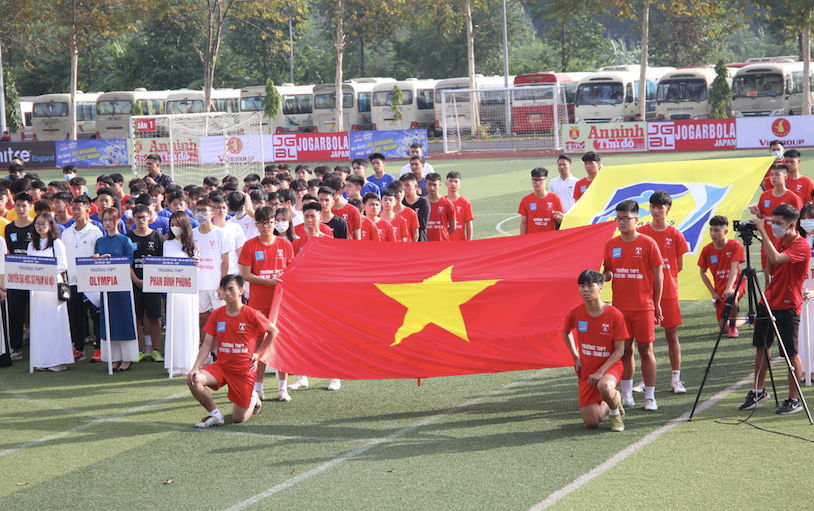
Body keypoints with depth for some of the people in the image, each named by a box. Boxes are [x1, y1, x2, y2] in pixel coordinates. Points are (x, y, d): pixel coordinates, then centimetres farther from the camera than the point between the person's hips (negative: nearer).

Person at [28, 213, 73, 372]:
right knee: (39, 322, 2)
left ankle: (58, 360, -2)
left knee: (55, 321, -5)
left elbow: (63, 265, -6)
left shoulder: (57, 243, 0)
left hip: (53, 285, -5)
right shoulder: (32, 245, 15)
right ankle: (42, 360, 5)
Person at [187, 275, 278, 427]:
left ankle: (253, 400, 34)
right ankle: (215, 415, -3)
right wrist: (196, 368, -15)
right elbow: (207, 345, -2)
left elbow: (273, 331, 4)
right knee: (193, 380, -25)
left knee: (239, 419, -2)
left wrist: (257, 353, 0)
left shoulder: (252, 315, -12)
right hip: (222, 365, 3)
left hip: (244, 370, -3)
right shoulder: (216, 314, -2)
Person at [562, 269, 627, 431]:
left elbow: (619, 350, -12)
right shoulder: (575, 313, -6)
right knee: (591, 423, -5)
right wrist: (576, 357, 8)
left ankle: (615, 412, -5)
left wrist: (601, 371, -21)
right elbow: (566, 332, 18)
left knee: (605, 387, -41)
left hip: (609, 366, -3)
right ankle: (606, 404, 31)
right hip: (586, 370, 3)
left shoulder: (615, 315, -15)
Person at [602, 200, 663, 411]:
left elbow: (658, 275, -1)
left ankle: (650, 397, 5)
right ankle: (627, 395, 15)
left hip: (643, 307, -3)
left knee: (646, 350, -1)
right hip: (620, 306, 3)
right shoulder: (610, 245, 6)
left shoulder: (647, 243, -5)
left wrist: (657, 304, -1)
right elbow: (607, 271, 16)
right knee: (624, 350, 7)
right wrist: (606, 275, -9)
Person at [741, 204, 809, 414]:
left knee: (791, 353, -3)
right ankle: (758, 391, 27)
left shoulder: (801, 246, -16)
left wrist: (763, 231, -28)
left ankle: (794, 399, 7)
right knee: (761, 346, 14)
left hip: (788, 306, -8)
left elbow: (776, 259, -32)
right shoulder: (776, 241, 9)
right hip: (768, 301, 8)